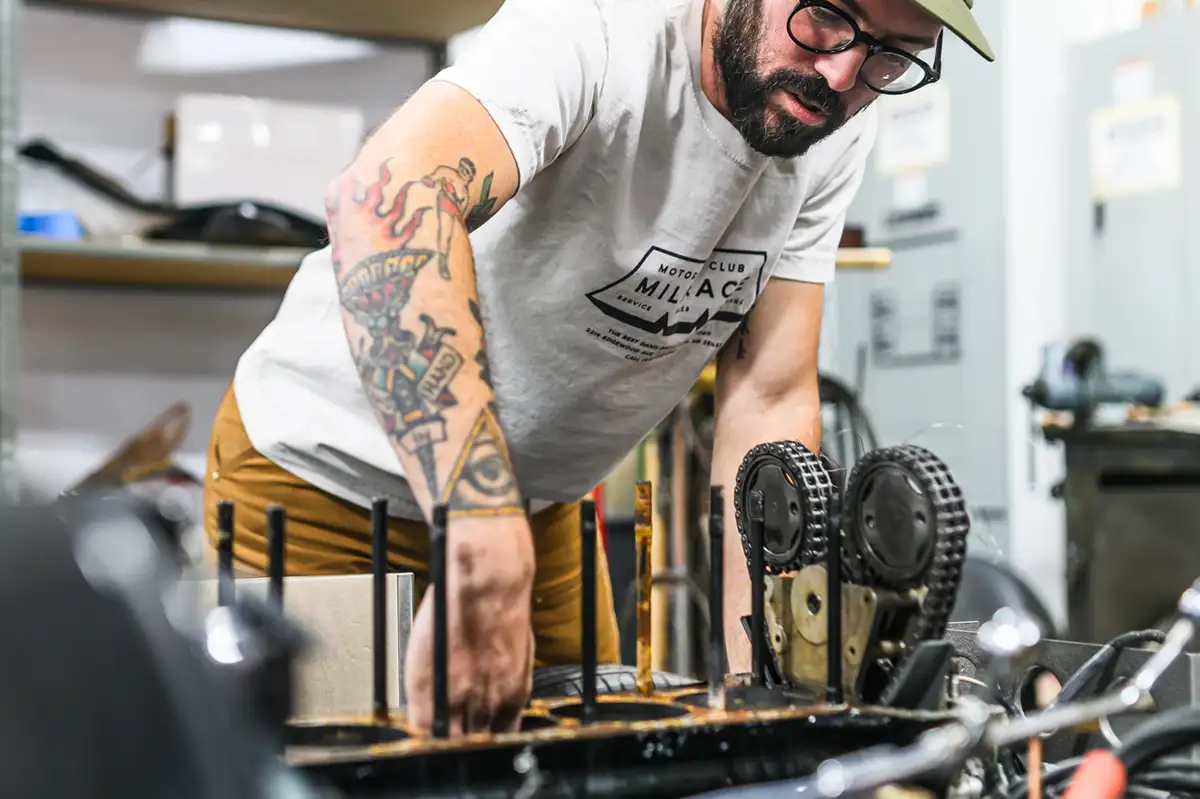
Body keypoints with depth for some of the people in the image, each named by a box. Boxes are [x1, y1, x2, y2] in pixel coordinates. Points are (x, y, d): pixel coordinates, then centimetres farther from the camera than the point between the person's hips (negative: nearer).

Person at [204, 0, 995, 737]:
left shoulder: (837, 134, -10)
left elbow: (770, 401, -11)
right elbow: (388, 197, -49)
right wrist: (485, 550, -58)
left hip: (539, 505, 6)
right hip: (321, 478, -6)